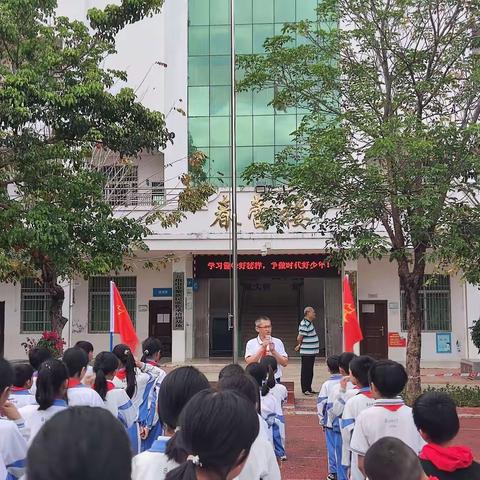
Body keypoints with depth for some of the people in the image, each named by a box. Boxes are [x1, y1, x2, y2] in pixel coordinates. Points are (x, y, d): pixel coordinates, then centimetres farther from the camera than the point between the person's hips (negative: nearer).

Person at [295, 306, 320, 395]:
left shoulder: (310, 323, 13)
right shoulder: (304, 324, -19)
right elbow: (299, 338, -19)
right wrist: (300, 345, -1)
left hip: (312, 352, 9)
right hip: (306, 352, -9)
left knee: (310, 371, 15)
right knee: (305, 371, -1)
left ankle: (309, 388, 24)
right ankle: (305, 390, 5)